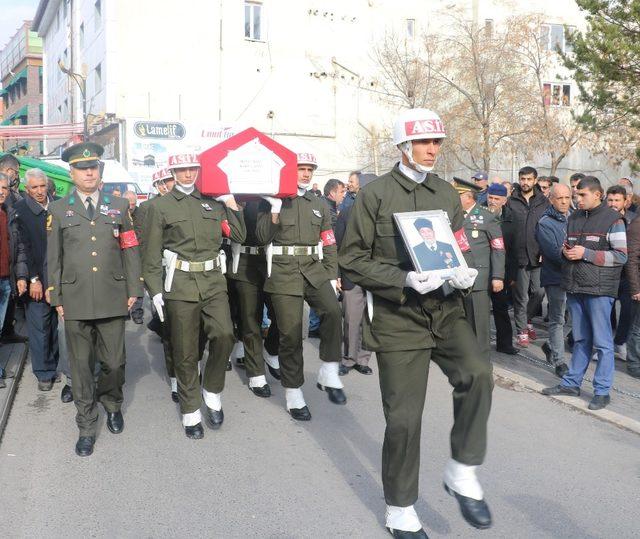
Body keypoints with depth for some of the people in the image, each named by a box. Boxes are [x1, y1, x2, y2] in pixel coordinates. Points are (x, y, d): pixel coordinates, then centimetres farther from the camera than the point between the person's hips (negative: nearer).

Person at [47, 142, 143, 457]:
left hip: (113, 300, 0)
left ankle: (111, 404, 36)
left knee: (114, 363, 6)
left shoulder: (119, 207, 9)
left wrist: (133, 290, 4)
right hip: (75, 301, 0)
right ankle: (87, 427, 19)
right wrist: (56, 298, 4)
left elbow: (130, 251, 9)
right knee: (81, 367, 6)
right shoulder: (58, 210, 8)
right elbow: (53, 258, 8)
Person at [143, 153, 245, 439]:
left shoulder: (213, 202, 13)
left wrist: (232, 205, 5)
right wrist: (155, 290, -4)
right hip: (180, 284, -2)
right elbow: (151, 254, 2)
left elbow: (239, 236, 12)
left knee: (224, 335, -15)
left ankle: (212, 393, 10)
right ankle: (191, 412, 18)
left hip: (214, 281, 2)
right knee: (185, 352, 3)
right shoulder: (160, 207, 4)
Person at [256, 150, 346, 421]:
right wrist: (275, 210, -14)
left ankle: (329, 373, -10)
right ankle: (293, 393, 11)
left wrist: (332, 275, 8)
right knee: (291, 333, -2)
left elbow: (329, 244, 16)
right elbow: (263, 238, -4)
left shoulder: (319, 205, 16)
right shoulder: (273, 202, 5)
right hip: (284, 272, -3)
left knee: (332, 311, -24)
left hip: (315, 269, 3)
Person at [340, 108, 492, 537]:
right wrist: (405, 280, -20)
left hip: (446, 311, 4)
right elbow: (352, 258, -6)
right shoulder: (376, 194, -3)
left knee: (478, 374, -23)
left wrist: (466, 274, -6)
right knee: (404, 417, 1)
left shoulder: (448, 194, 11)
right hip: (397, 317, -4)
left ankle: (463, 474, -2)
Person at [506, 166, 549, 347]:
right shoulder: (511, 201, 1)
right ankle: (522, 330, 16)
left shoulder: (544, 202, 6)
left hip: (539, 256, 2)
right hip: (519, 256, -2)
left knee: (539, 291, 5)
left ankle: (527, 319, 30)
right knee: (521, 296, 4)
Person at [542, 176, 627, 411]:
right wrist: (565, 251, 0)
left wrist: (586, 253, -15)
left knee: (602, 342, 0)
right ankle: (571, 383, 23)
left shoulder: (612, 219, -5)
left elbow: (621, 256, -9)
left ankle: (602, 391, 7)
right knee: (580, 339, 15)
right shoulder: (573, 218, 13)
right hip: (574, 286, 6)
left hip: (599, 289, -6)